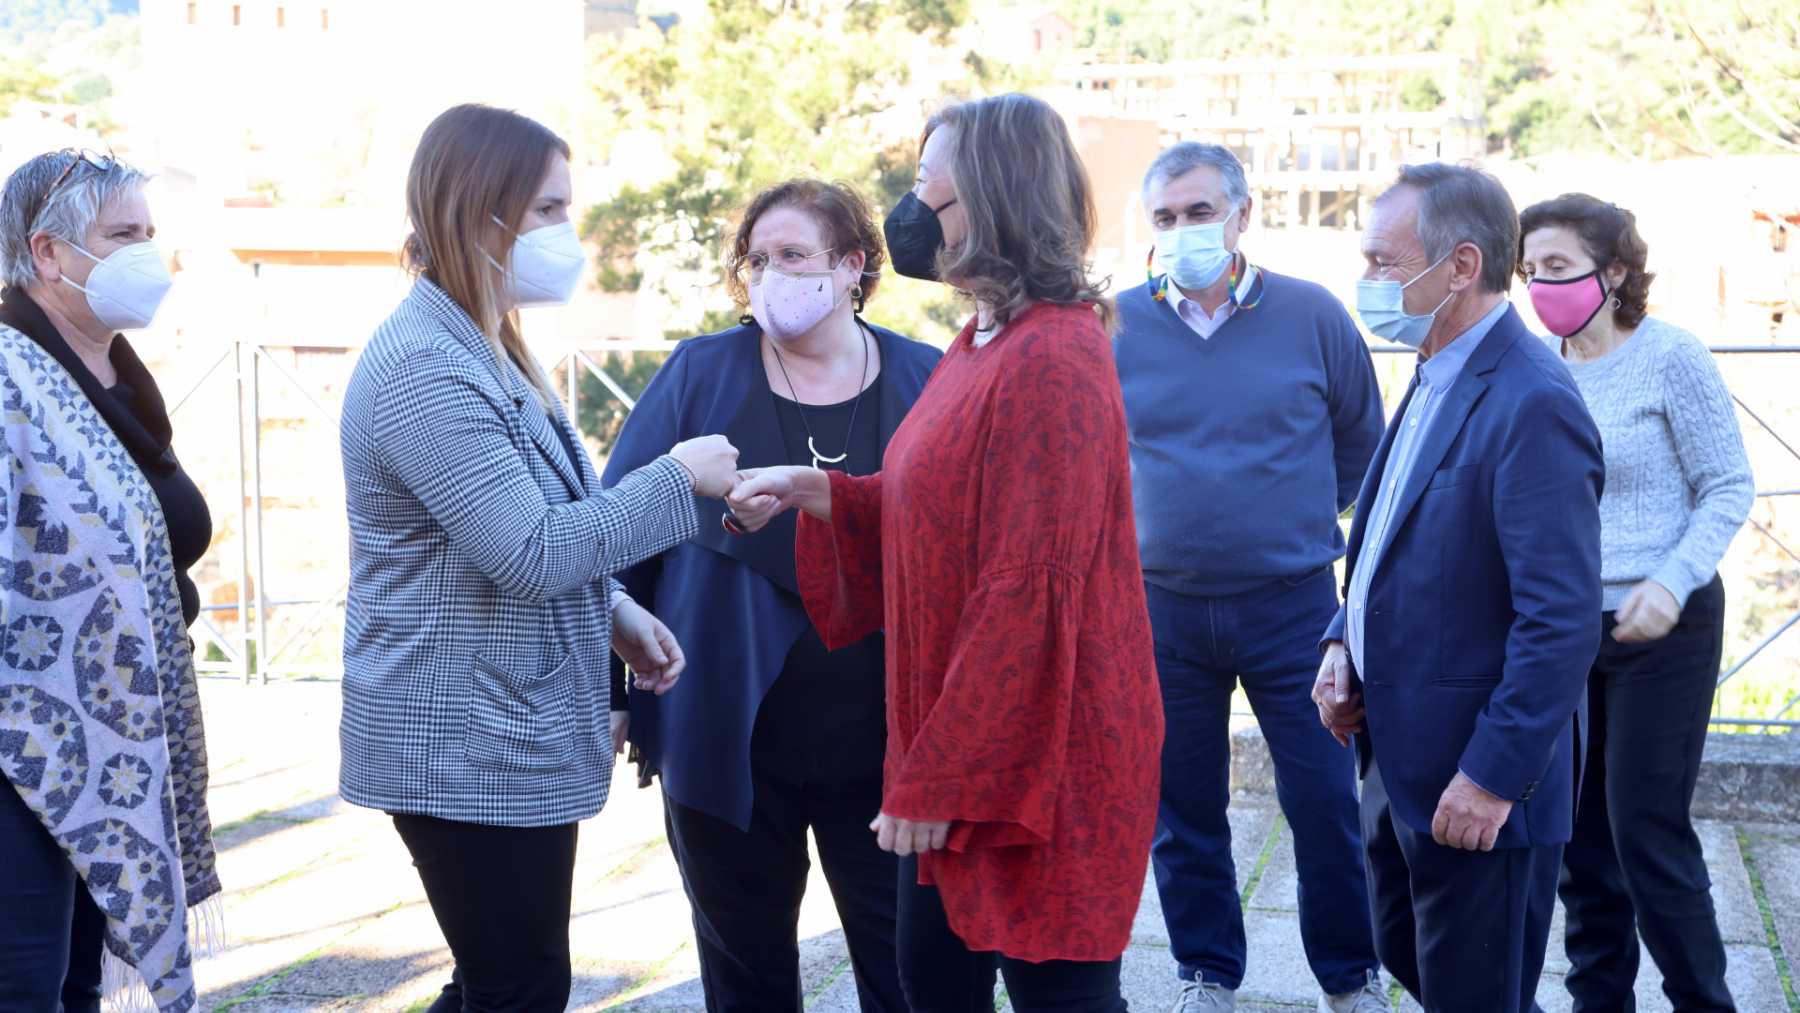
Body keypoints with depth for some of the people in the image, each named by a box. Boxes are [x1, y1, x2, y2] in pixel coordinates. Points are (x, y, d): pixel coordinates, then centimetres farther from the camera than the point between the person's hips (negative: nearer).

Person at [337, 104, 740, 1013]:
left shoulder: (480, 348, 13)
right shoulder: (424, 368, -21)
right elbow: (532, 555, -25)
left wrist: (614, 613, 8)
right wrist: (679, 478, -16)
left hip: (504, 735, 10)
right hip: (472, 746, -10)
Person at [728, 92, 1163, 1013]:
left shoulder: (1051, 362, -21)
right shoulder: (983, 343, 9)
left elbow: (1029, 595, -23)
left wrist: (947, 777, -20)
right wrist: (814, 492, 4)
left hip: (1033, 758, -9)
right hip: (954, 747, 9)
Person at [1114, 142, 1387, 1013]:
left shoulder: (1311, 314, -3)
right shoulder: (1118, 323, -2)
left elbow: (1361, 437, 12)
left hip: (1291, 604, -1)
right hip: (1163, 606, 1)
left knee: (1326, 801, 2)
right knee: (1182, 809, 10)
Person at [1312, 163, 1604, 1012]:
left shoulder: (1532, 404, -23)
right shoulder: (1437, 378, 8)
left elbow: (1562, 619, -25)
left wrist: (1495, 776, -24)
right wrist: (1346, 643, 4)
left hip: (1479, 783, -9)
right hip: (1401, 754, 9)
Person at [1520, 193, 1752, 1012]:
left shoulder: (1670, 358, -10)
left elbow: (1729, 488, -9)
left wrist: (1673, 582, -21)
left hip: (1660, 630, -5)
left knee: (1647, 832, -4)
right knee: (1578, 832, 10)